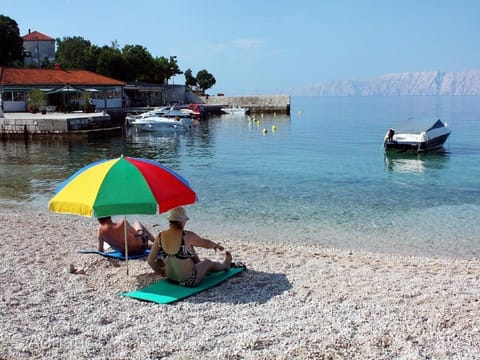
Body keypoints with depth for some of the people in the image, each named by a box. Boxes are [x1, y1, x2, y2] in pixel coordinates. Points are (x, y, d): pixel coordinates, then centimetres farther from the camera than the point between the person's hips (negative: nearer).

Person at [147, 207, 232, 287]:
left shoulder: (160, 237, -11)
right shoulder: (187, 236, -22)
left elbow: (150, 260, -8)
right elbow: (206, 243, -4)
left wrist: (161, 273, 10)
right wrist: (217, 245, 19)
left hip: (171, 278, 5)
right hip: (189, 281, -5)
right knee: (207, 262, 27)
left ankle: (203, 270, 53)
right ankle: (225, 265, 61)